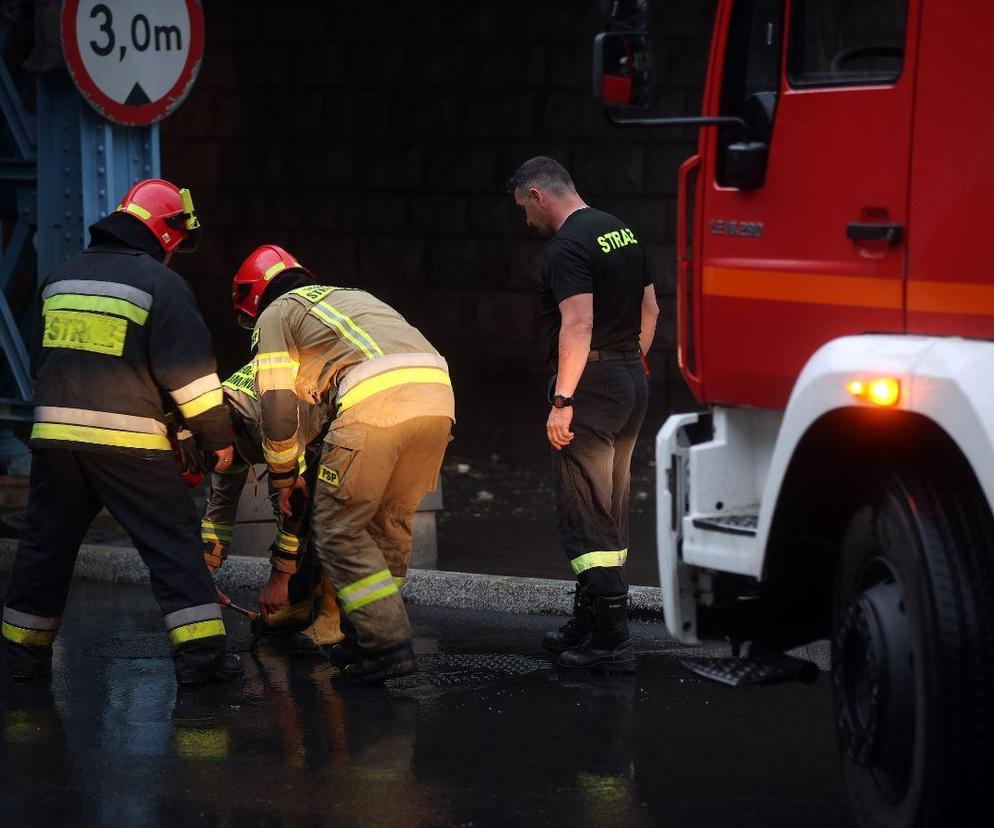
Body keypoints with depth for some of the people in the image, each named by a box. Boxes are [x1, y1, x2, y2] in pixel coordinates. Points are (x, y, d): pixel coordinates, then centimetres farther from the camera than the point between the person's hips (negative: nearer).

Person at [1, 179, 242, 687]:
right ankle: (200, 653, -5)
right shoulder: (161, 283, -5)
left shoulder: (62, 277, 16)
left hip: (54, 434, 5)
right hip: (127, 438, -5)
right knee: (172, 542, 0)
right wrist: (216, 437, -2)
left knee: (46, 543, 15)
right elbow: (189, 370, -9)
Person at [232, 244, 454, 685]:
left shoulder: (276, 315, 18)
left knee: (340, 530, 2)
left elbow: (277, 404, 11)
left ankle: (389, 644, -6)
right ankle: (367, 634, 25)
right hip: (437, 394, 7)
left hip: (376, 400, -7)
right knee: (390, 523, 20)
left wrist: (283, 474, 24)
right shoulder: (352, 296, 39)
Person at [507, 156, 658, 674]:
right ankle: (590, 625, 25)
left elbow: (578, 325, -26)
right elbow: (650, 309, 19)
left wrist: (562, 401, -24)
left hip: (592, 386, -10)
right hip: (633, 381, 10)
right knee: (612, 514, 16)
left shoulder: (567, 249, -16)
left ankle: (610, 643, -10)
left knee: (585, 518, -7)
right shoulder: (621, 232, 14)